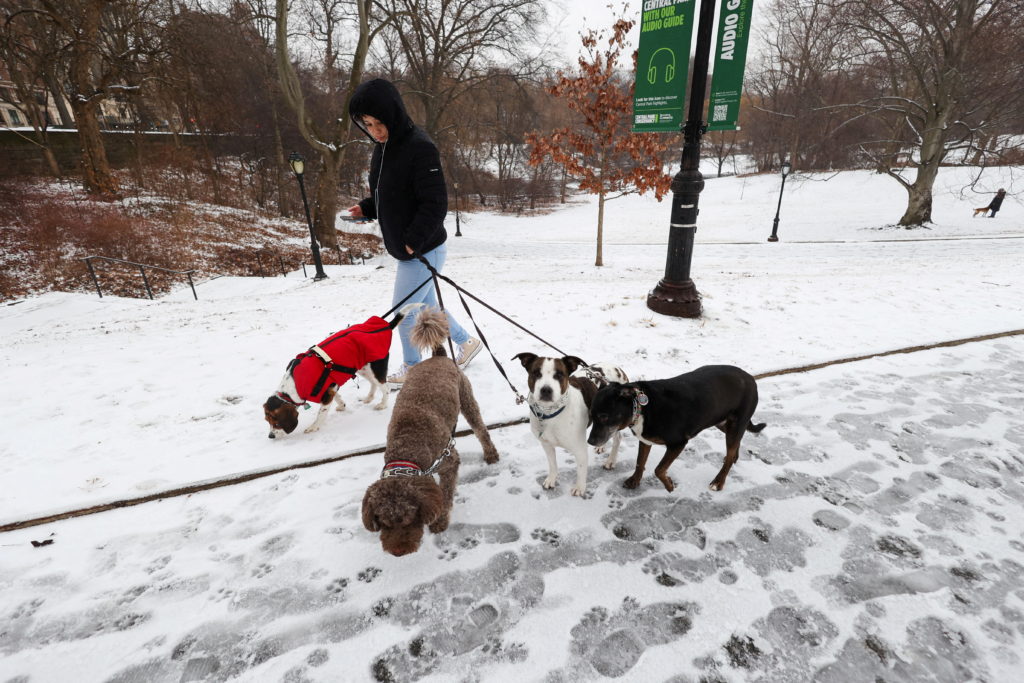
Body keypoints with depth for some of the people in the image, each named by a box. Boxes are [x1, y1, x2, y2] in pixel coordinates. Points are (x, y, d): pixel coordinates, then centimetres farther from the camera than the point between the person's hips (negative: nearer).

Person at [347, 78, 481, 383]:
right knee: (427, 306, 20)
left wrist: (413, 240, -24)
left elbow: (435, 203, -23)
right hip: (406, 248, 9)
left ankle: (412, 367, 26)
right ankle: (466, 341, 39)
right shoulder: (383, 146, 8)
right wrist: (366, 208, 2)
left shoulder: (419, 146, -21)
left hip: (423, 251, -9)